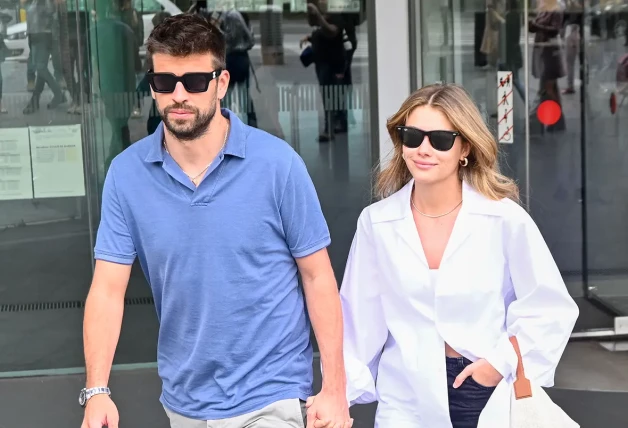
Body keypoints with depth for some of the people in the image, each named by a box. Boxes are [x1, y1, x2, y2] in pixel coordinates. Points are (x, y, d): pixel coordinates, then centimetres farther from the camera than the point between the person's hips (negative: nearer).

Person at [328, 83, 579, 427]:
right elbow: (360, 318, 2)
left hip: (491, 397, -1)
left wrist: (504, 362, -9)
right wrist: (340, 392, 1)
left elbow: (550, 309, -3)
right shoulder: (376, 222, -4)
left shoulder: (505, 219, -10)